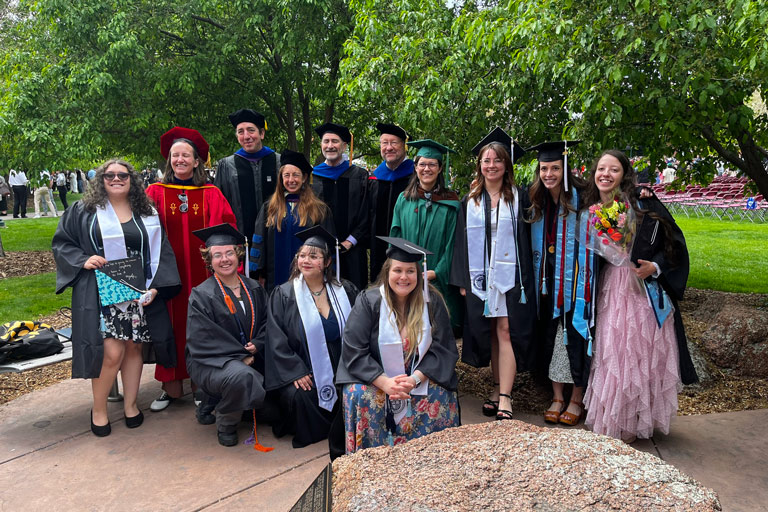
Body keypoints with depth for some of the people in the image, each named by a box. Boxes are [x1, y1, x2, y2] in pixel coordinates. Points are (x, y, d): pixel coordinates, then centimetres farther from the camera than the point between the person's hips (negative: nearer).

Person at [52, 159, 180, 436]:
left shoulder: (146, 215, 9)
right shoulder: (83, 211, 6)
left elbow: (160, 253, 5)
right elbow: (61, 242, 9)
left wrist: (154, 287, -7)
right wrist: (83, 260, -10)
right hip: (99, 293, -2)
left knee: (134, 348, 7)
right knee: (111, 352, -10)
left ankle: (130, 404, 24)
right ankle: (98, 409, 12)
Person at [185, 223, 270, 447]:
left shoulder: (254, 288, 9)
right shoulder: (201, 295, -7)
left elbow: (267, 321, 8)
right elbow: (203, 341, -12)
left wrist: (256, 345, -12)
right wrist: (240, 356, -18)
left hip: (250, 359, 6)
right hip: (211, 361, -6)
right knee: (240, 376, -38)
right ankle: (225, 424, -6)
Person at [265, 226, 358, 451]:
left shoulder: (345, 291, 6)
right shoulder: (283, 295, 1)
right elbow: (276, 340, -4)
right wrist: (295, 372, -14)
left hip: (339, 371, 2)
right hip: (302, 373, -2)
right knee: (298, 395, -29)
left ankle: (341, 438, 4)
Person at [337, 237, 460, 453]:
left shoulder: (432, 301, -7)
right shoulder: (368, 302, -11)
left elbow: (442, 348, -6)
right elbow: (354, 352, -14)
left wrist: (415, 379, -23)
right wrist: (385, 382, -27)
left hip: (420, 377, 1)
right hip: (376, 378, -1)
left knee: (441, 395, -25)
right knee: (359, 396, -29)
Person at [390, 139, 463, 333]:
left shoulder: (451, 203, 2)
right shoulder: (404, 200, 8)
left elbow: (452, 242, -1)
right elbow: (396, 238, 7)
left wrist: (437, 272, -12)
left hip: (439, 279, -1)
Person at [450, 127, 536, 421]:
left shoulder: (518, 198, 4)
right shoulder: (470, 202, 10)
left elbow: (526, 239, 1)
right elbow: (461, 241, 8)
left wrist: (525, 279, -7)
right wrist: (461, 280, 1)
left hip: (510, 275, -3)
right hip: (478, 276, 3)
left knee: (506, 331, -7)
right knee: (489, 333, 7)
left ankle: (505, 398, -4)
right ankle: (498, 389, 19)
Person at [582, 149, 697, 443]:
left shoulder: (644, 206, -6)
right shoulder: (591, 210, 8)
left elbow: (672, 243, -4)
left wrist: (654, 267, -18)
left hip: (644, 290, -4)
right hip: (610, 290, 4)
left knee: (640, 356, 0)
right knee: (611, 357, 7)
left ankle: (631, 427, 16)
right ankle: (610, 422, 21)